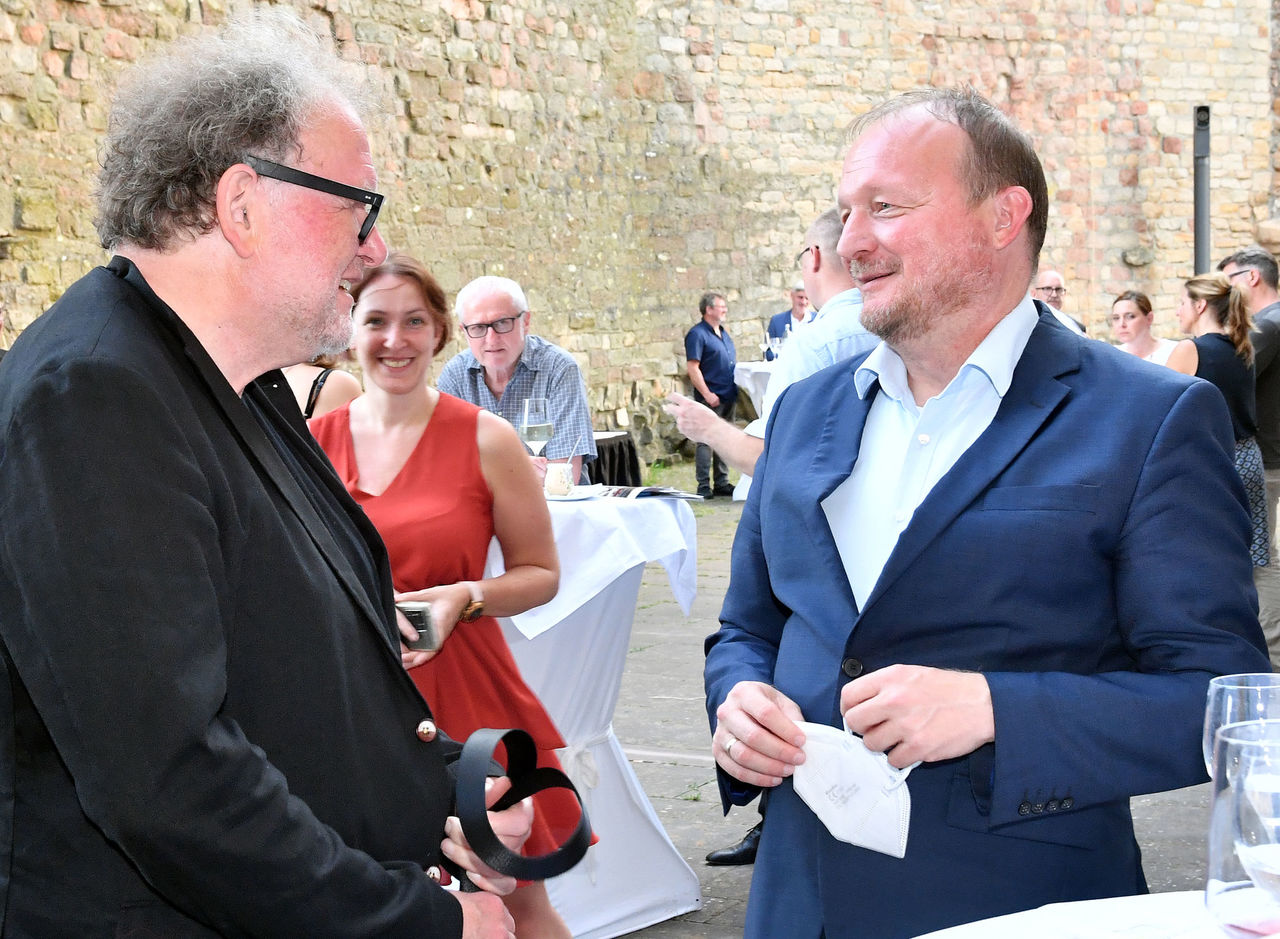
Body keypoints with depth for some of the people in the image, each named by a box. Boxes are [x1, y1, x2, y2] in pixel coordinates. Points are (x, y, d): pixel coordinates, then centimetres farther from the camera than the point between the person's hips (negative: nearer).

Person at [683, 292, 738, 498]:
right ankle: (704, 486, -3)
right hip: (711, 399, -9)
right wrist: (707, 394, -20)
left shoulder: (724, 333, 17)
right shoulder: (697, 334, -10)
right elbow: (692, 368, -16)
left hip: (728, 396, 9)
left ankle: (721, 483, 19)